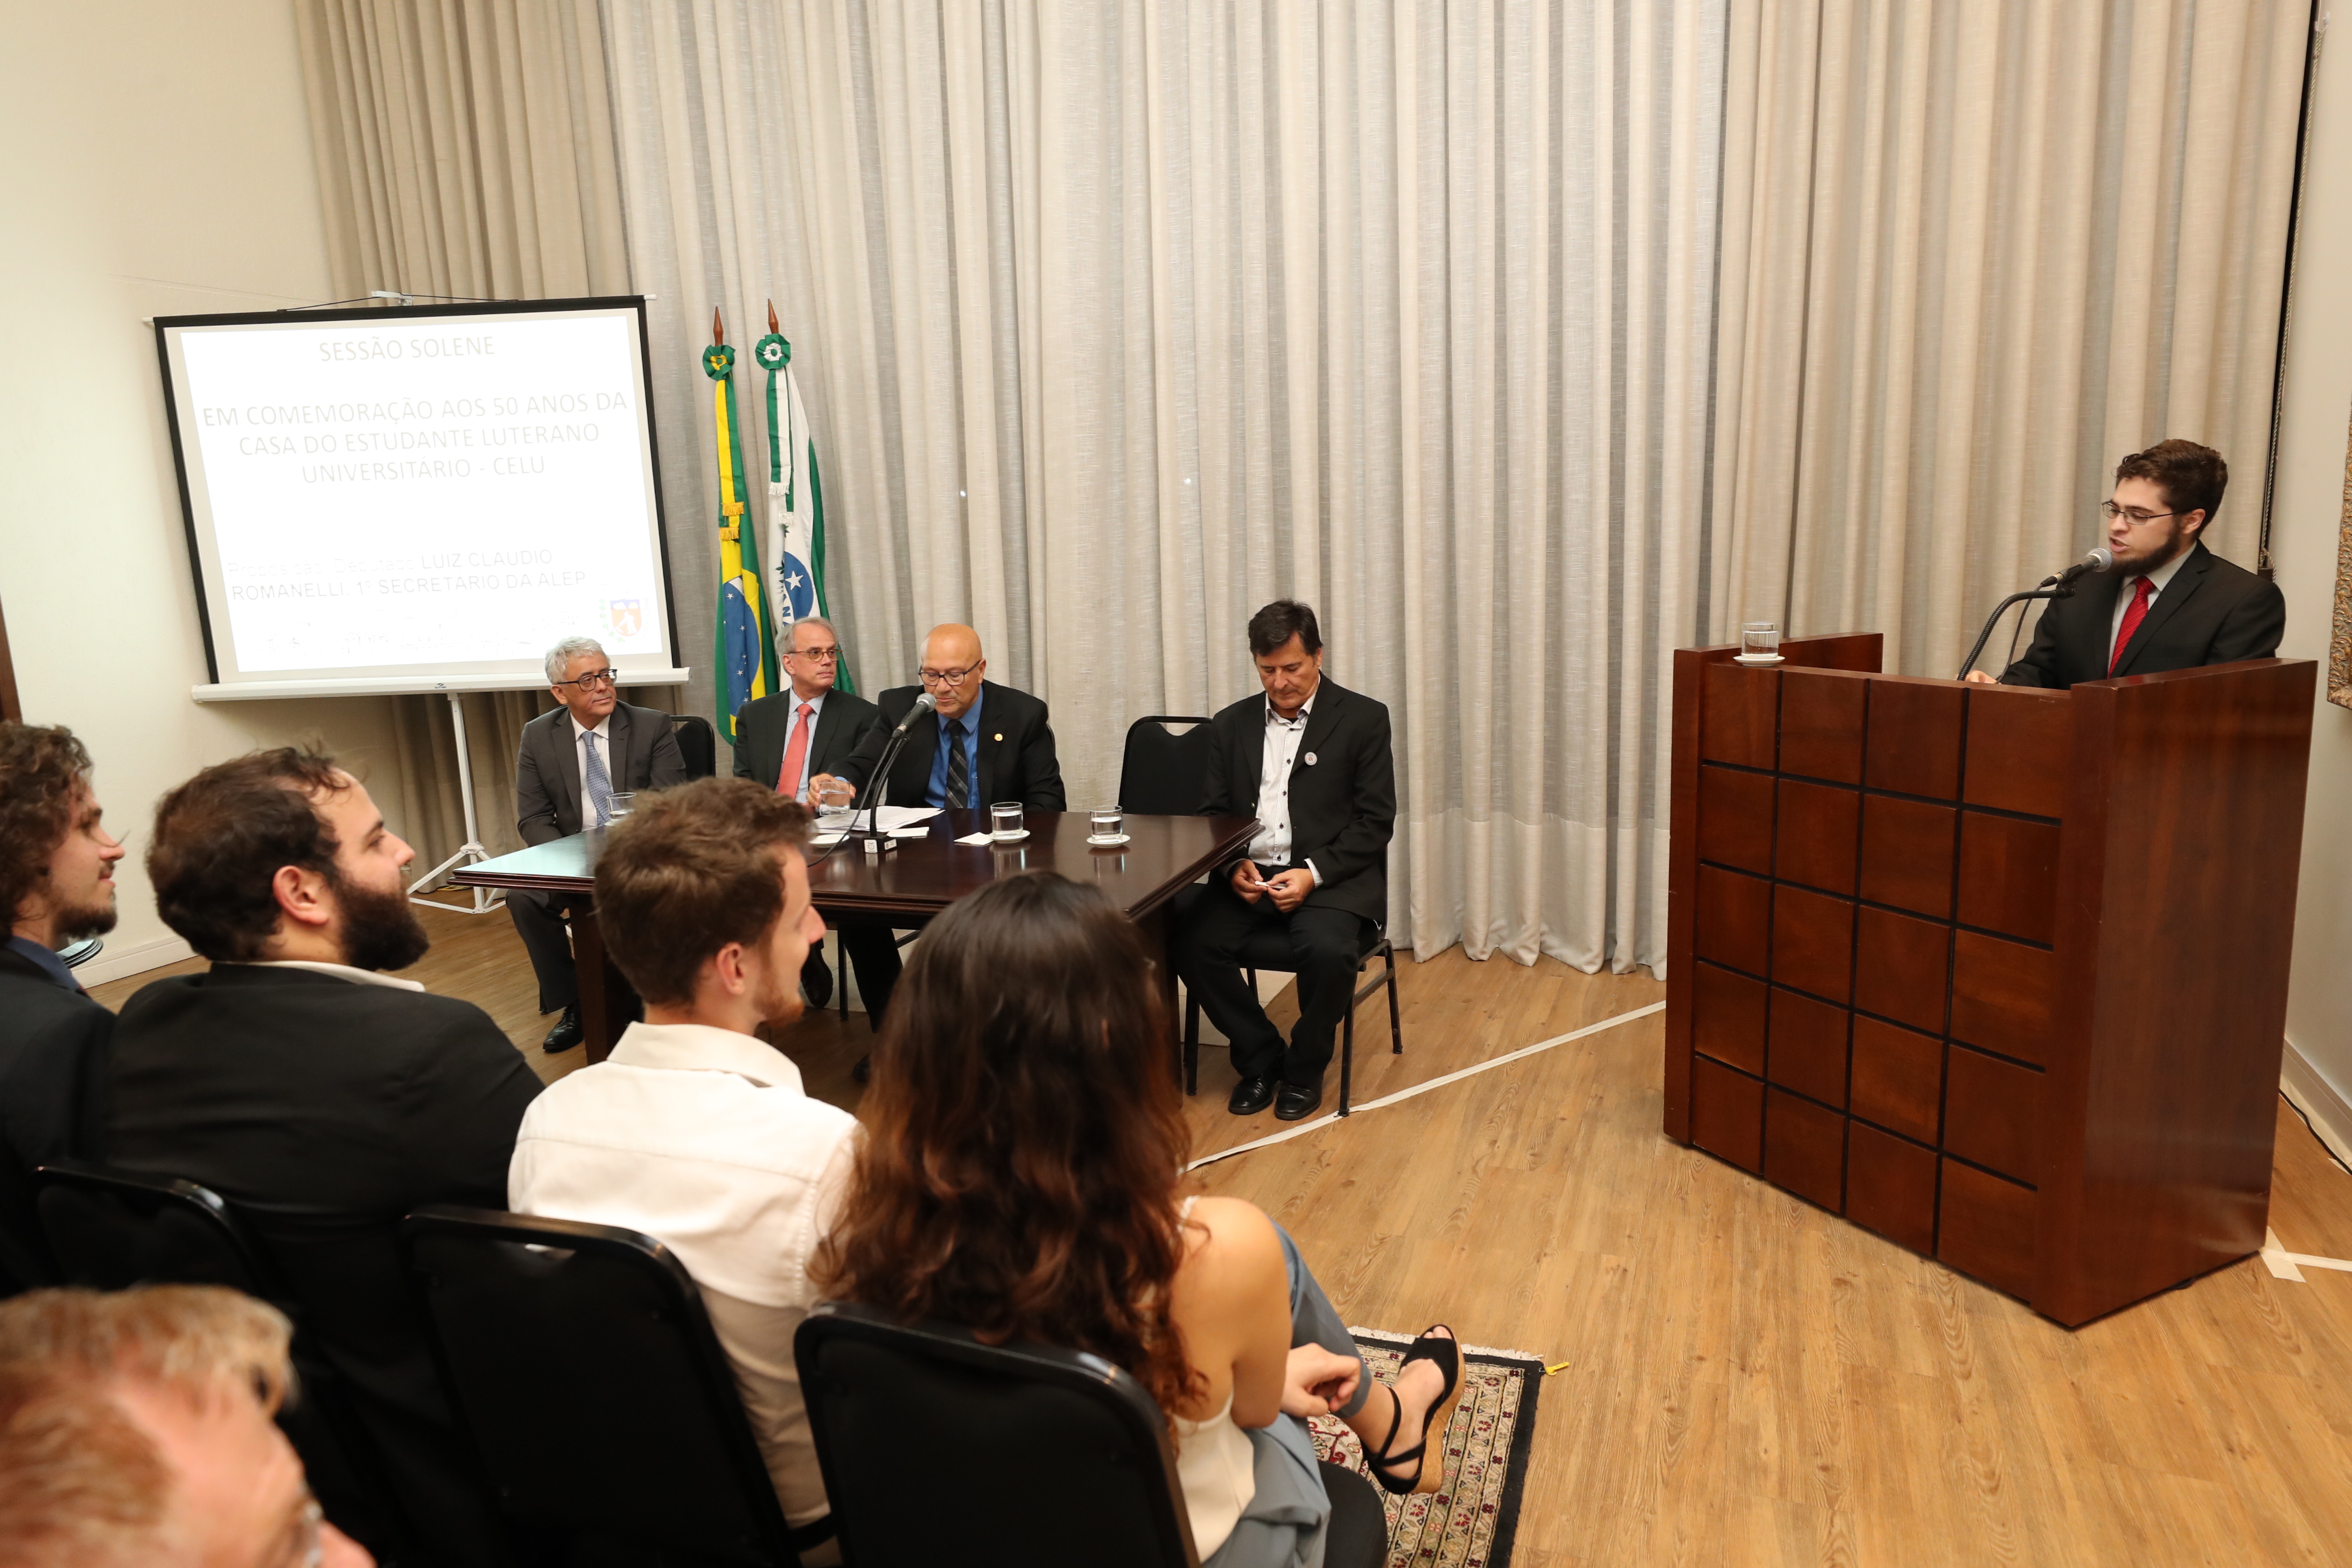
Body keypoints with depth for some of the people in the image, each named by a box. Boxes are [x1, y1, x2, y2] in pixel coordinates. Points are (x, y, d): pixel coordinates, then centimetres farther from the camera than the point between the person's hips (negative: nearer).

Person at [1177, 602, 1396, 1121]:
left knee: (1328, 950, -33)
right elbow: (1214, 815, 12)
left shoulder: (1364, 719, 1)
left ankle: (1305, 1069, -3)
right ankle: (1260, 1058, 0)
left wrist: (1313, 873, -16)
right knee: (1190, 940, -23)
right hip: (1248, 878, 4)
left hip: (1330, 878, -3)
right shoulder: (1232, 724, 13)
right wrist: (1232, 866, -9)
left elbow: (1376, 821, -3)